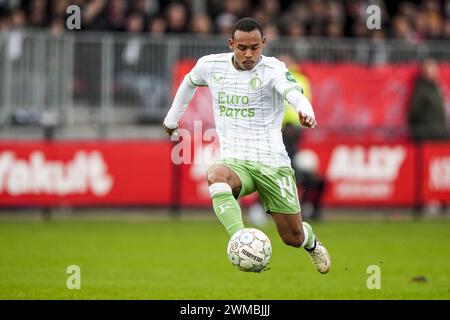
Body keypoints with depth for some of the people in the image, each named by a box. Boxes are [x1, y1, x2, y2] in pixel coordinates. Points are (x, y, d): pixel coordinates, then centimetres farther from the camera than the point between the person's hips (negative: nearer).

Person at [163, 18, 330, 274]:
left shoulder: (273, 69, -12)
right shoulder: (211, 66, 2)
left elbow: (294, 93, -33)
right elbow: (190, 82, 26)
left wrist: (306, 112, -56)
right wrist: (172, 119, 34)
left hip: (272, 163, -2)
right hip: (234, 162, 2)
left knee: (293, 238, 4)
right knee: (216, 175, -37)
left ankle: (311, 242, 44)